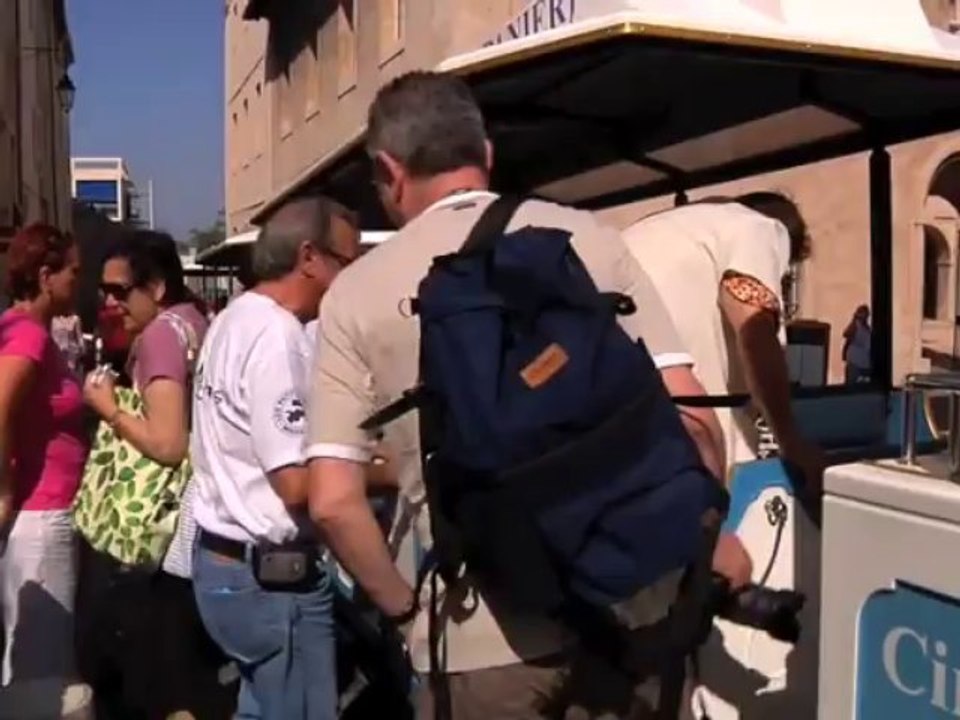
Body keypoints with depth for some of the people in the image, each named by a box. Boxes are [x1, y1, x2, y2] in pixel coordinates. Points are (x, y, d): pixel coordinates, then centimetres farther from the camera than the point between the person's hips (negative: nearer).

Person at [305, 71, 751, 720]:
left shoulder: (359, 292, -2)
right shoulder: (586, 238, 0)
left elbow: (333, 500, -8)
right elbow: (691, 417, -5)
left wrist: (404, 607, 8)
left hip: (479, 637, -1)